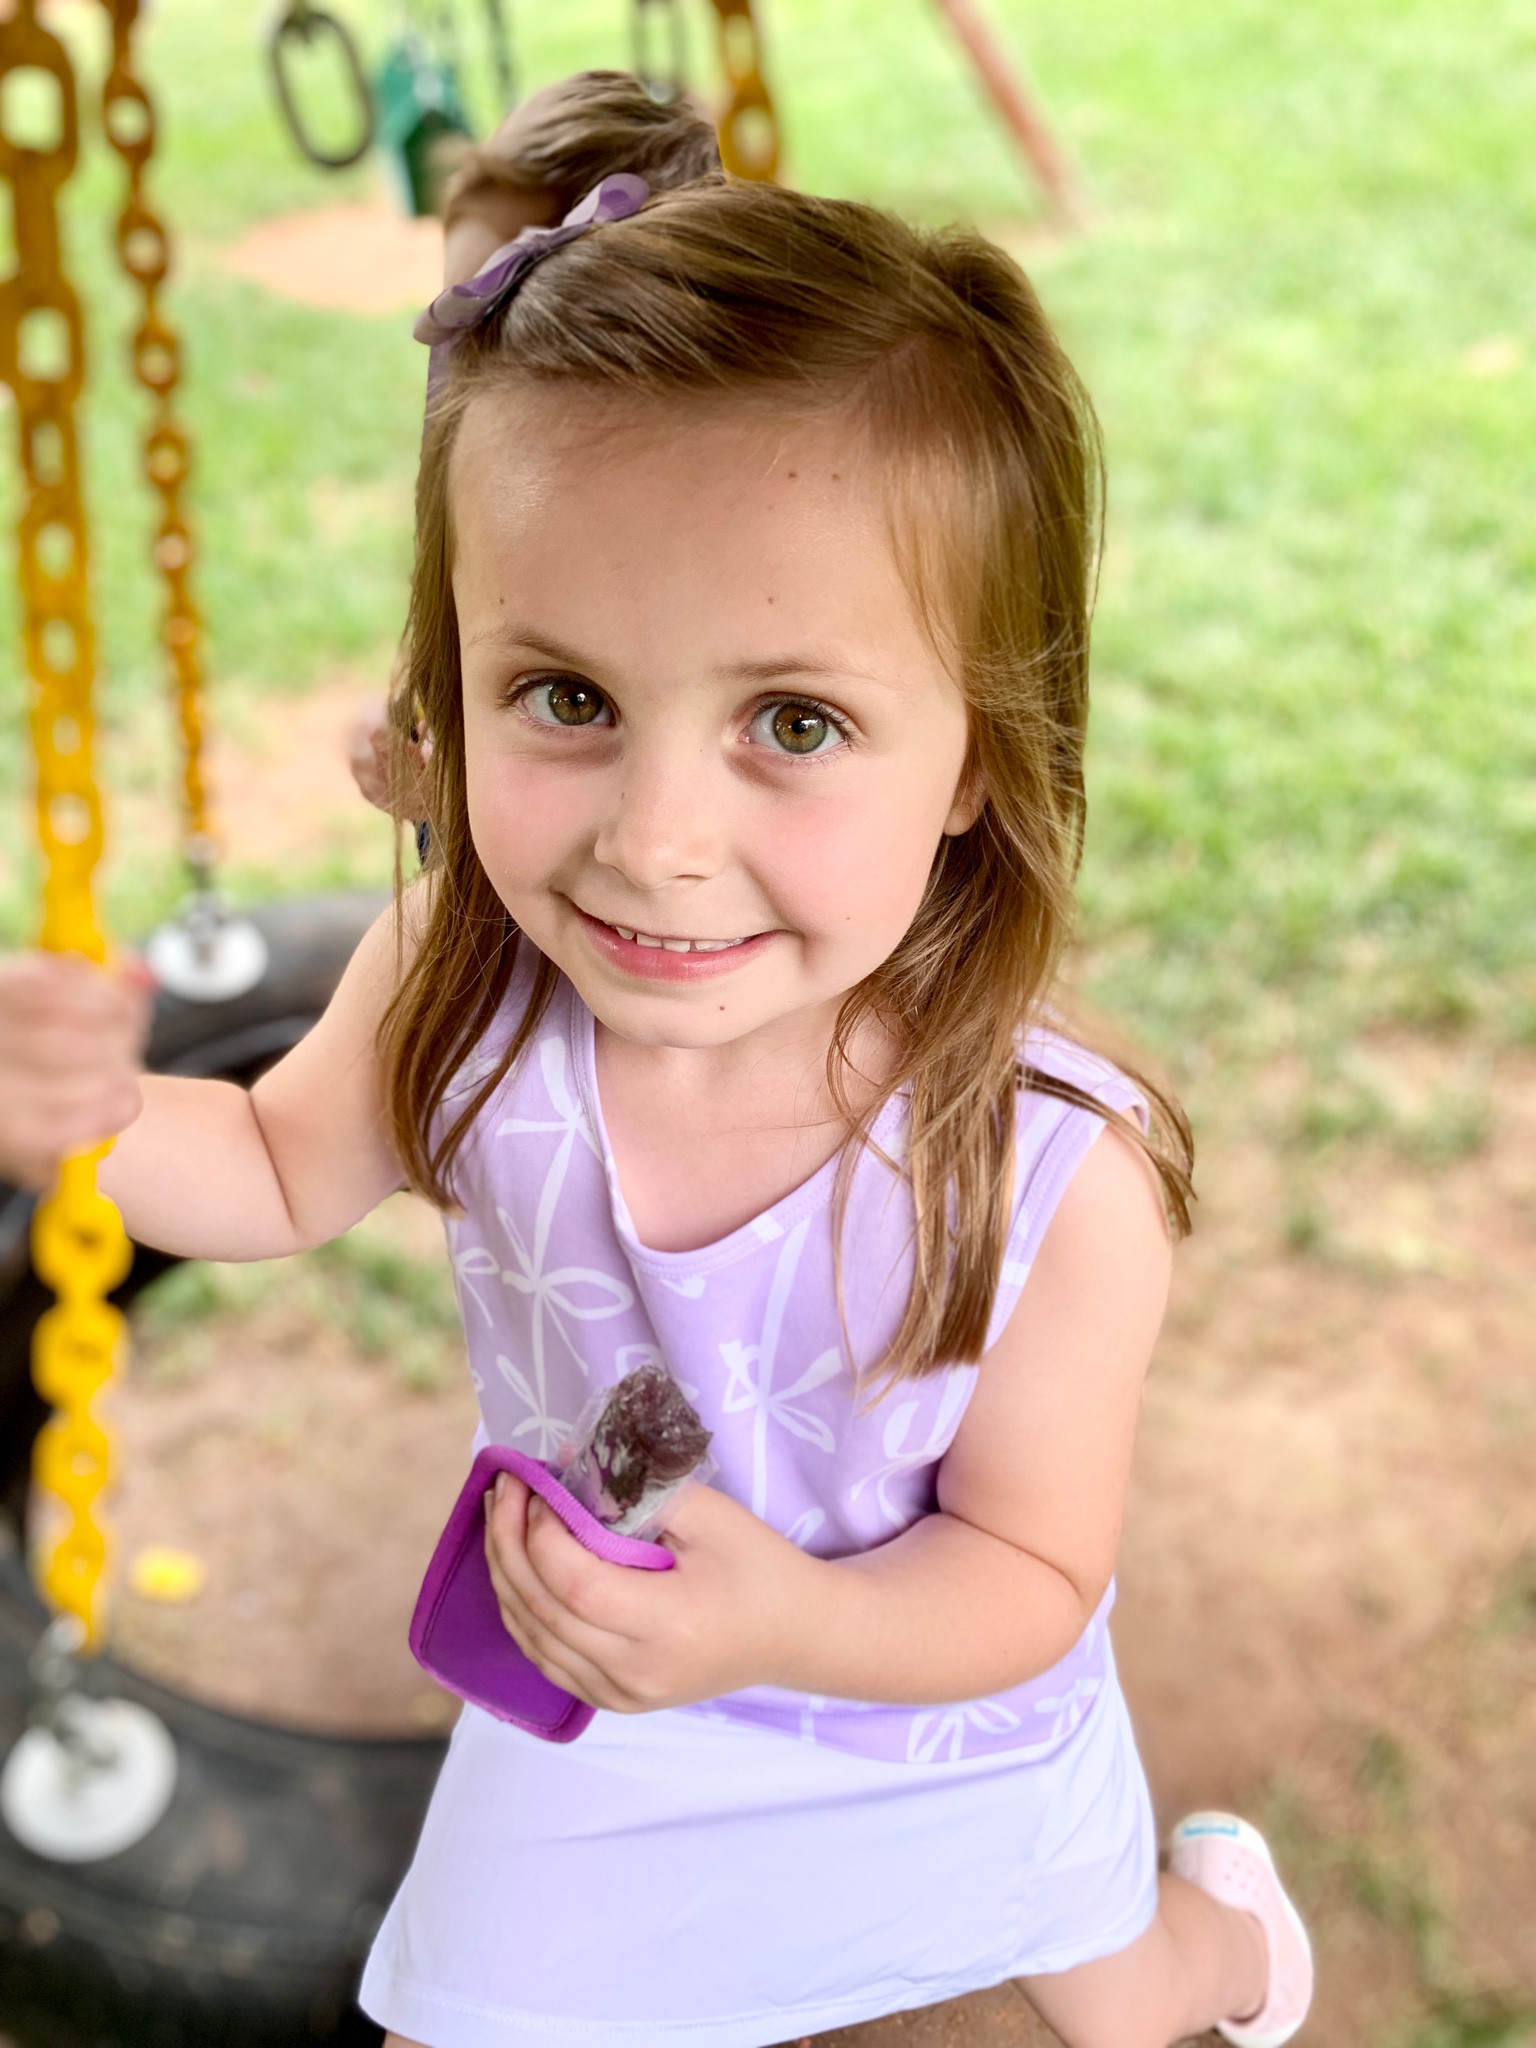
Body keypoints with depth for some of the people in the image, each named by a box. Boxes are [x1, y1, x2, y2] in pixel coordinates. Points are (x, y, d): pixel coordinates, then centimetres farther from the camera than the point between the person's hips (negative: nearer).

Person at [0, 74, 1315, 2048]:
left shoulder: (1059, 1181, -39)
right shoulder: (456, 989, -30)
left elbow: (1031, 1572, -23)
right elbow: (287, 1173, -7)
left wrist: (791, 1622, -42)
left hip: (945, 1720, -1)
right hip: (592, 1702, 1)